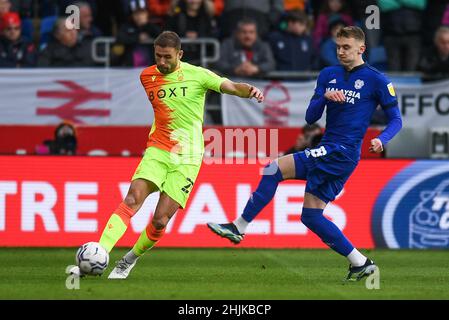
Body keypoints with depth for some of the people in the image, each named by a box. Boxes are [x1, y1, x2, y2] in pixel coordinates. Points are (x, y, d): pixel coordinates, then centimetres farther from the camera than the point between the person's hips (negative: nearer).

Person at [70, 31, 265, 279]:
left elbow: (231, 87, -15)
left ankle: (130, 259, 16)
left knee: (160, 220, -9)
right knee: (132, 200, -20)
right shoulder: (147, 77, 7)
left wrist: (250, 90, -35)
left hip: (187, 158, -2)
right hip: (157, 150, 2)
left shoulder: (197, 75, -5)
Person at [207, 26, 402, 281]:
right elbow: (310, 117, 10)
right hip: (329, 152, 8)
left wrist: (381, 140, -20)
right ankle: (360, 263, 8)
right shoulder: (328, 75, 14)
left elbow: (396, 119, 0)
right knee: (311, 215, 5)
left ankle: (239, 227, -11)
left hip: (342, 152, -8)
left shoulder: (376, 80, -3)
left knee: (274, 169, -15)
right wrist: (325, 98, -10)